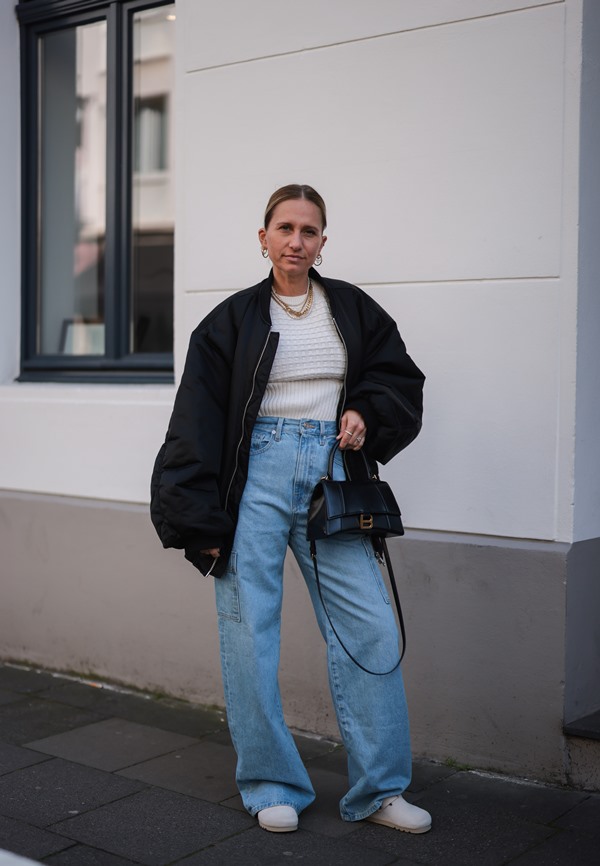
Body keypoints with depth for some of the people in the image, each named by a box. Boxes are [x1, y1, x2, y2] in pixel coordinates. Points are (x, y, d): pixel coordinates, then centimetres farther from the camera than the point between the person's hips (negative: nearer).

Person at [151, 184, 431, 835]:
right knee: (249, 631, -1)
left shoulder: (354, 311, 12)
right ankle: (271, 787, 17)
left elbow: (402, 379, 19)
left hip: (331, 472, 2)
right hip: (257, 475, -2)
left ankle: (378, 789, 12)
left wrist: (367, 414, -3)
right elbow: (197, 423, 1)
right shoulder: (233, 320, 4)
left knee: (371, 629, -2)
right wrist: (201, 521, -5)